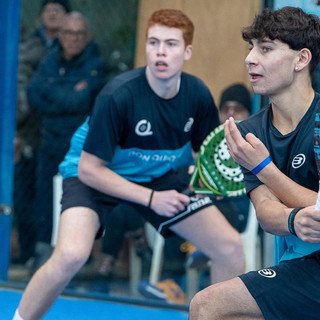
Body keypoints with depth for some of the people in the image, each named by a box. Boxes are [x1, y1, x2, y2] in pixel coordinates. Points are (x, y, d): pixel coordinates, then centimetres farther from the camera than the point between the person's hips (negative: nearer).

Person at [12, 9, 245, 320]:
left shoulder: (198, 94, -15)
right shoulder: (119, 95, -29)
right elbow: (89, 169, -23)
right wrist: (151, 198, -25)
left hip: (162, 177, 5)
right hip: (95, 175, -5)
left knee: (230, 247, -4)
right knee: (71, 255, -31)